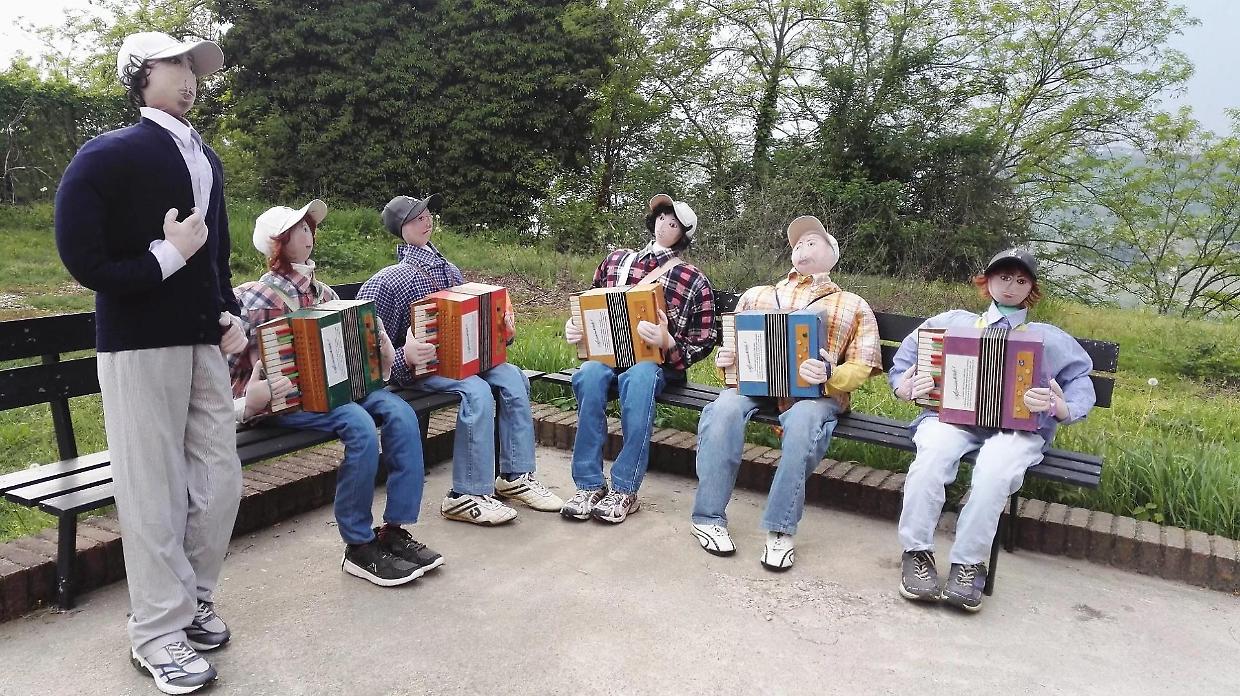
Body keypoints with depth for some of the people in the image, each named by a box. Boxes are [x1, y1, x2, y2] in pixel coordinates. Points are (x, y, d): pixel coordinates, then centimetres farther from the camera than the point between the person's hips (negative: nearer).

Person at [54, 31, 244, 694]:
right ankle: (158, 632, 15)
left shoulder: (206, 160, 16)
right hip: (138, 345, -6)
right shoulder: (107, 155, -6)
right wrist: (167, 256, -11)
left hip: (203, 341, 7)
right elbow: (85, 262, -11)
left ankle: (193, 597, 29)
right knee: (153, 490, 0)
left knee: (220, 480, 9)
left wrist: (230, 314, 9)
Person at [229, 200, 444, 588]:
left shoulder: (322, 293, 12)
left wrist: (383, 357, 0)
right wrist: (248, 401, -26)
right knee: (360, 426, -32)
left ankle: (395, 531, -14)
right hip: (285, 398, -6)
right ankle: (359, 549, -18)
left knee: (400, 413, -21)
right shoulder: (252, 299, -6)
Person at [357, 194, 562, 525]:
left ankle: (515, 476, -7)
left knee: (513, 378, -15)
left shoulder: (448, 270, 13)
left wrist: (501, 330, 4)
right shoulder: (386, 282, -8)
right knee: (476, 390, -30)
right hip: (419, 367, -6)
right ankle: (467, 495, -23)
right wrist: (405, 357, -30)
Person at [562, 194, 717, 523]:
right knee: (589, 374, -33)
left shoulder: (695, 281, 4)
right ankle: (590, 484, -28)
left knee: (637, 378, -38)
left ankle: (624, 489, -32)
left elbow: (703, 343, 2)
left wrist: (666, 343, -18)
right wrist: (573, 327, 2)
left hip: (658, 361, -2)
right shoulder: (617, 260, 14)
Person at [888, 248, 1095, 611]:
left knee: (994, 471, -35)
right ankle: (917, 553, -21)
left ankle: (968, 565, -23)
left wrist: (1057, 407, -11)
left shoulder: (1049, 339, 23)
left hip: (1017, 426, 0)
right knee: (932, 455, -34)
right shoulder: (953, 321, 24)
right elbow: (902, 366, 21)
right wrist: (907, 389, -2)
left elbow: (1081, 393, 13)